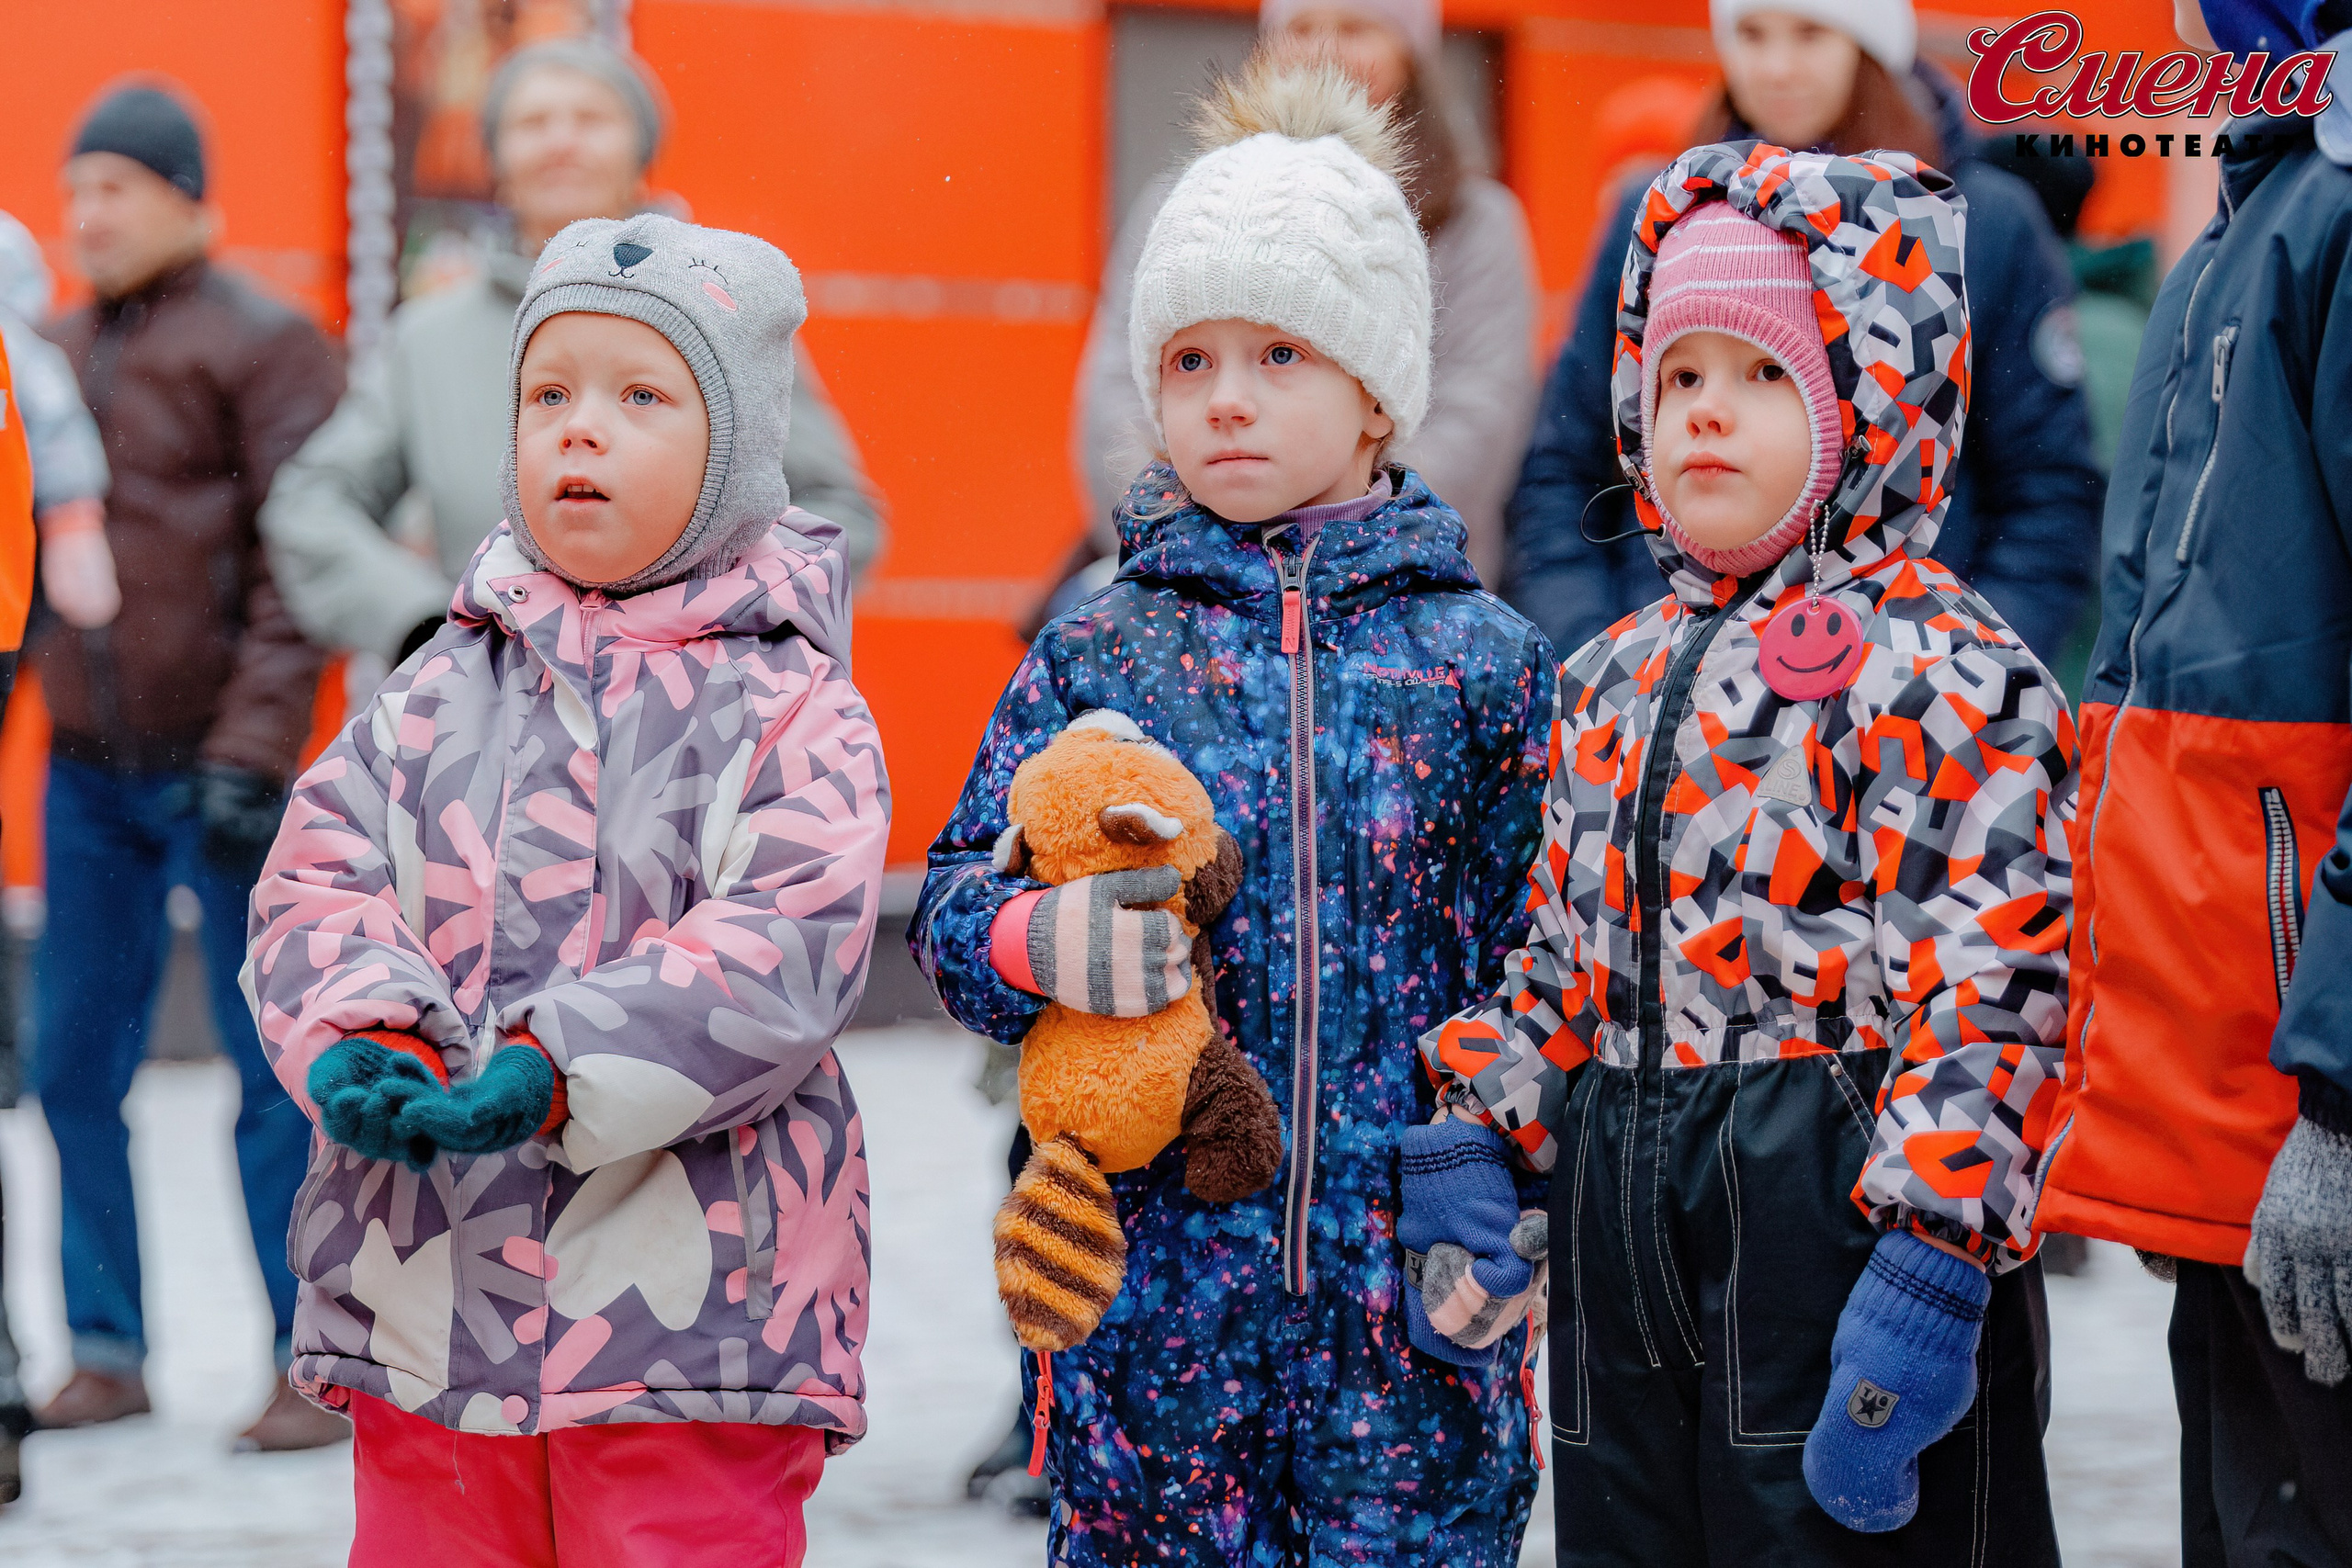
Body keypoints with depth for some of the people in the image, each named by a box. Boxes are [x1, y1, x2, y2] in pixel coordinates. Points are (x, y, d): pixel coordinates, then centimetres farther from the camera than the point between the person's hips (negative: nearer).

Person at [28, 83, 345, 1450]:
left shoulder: (261, 346, -6)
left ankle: (316, 1361, 5)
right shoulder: (64, 350, 12)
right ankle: (107, 1349, 16)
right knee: (75, 1065, 6)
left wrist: (253, 748, -16)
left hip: (215, 768, -6)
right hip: (90, 771, 6)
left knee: (273, 1063, -1)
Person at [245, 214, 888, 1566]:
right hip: (425, 1304, 4)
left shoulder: (788, 710, -2)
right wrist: (358, 1035, -16)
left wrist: (562, 1066, -24)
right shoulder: (437, 695, 11)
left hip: (695, 1316, -4)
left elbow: (786, 948, -14)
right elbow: (319, 881, 5)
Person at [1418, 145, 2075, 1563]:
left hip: (1837, 1218, -7)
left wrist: (1927, 1259, -22)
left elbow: (1987, 980, -17)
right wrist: (1473, 1141, 9)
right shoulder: (1618, 677, 14)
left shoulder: (1935, 669, -10)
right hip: (1629, 1238, 7)